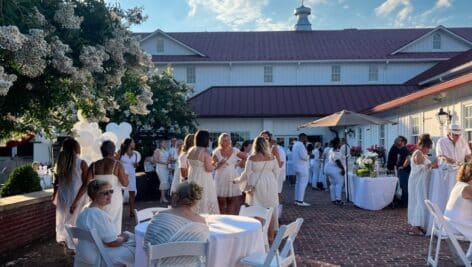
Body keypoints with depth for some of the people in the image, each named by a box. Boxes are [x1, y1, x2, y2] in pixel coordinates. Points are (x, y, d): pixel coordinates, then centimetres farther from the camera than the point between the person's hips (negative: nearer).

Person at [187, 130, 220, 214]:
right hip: (203, 181, -7)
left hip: (192, 179, 7)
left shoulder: (190, 151, 5)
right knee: (205, 203, 0)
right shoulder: (205, 152, -16)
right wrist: (216, 166, 2)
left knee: (194, 205, 13)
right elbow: (209, 169, -17)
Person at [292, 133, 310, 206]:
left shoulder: (295, 144, 15)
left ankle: (297, 200, 18)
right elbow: (304, 156, -24)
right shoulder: (301, 145, -17)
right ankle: (300, 201, -7)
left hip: (297, 167, 10)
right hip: (302, 167, -10)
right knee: (303, 183, -7)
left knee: (298, 183, 14)